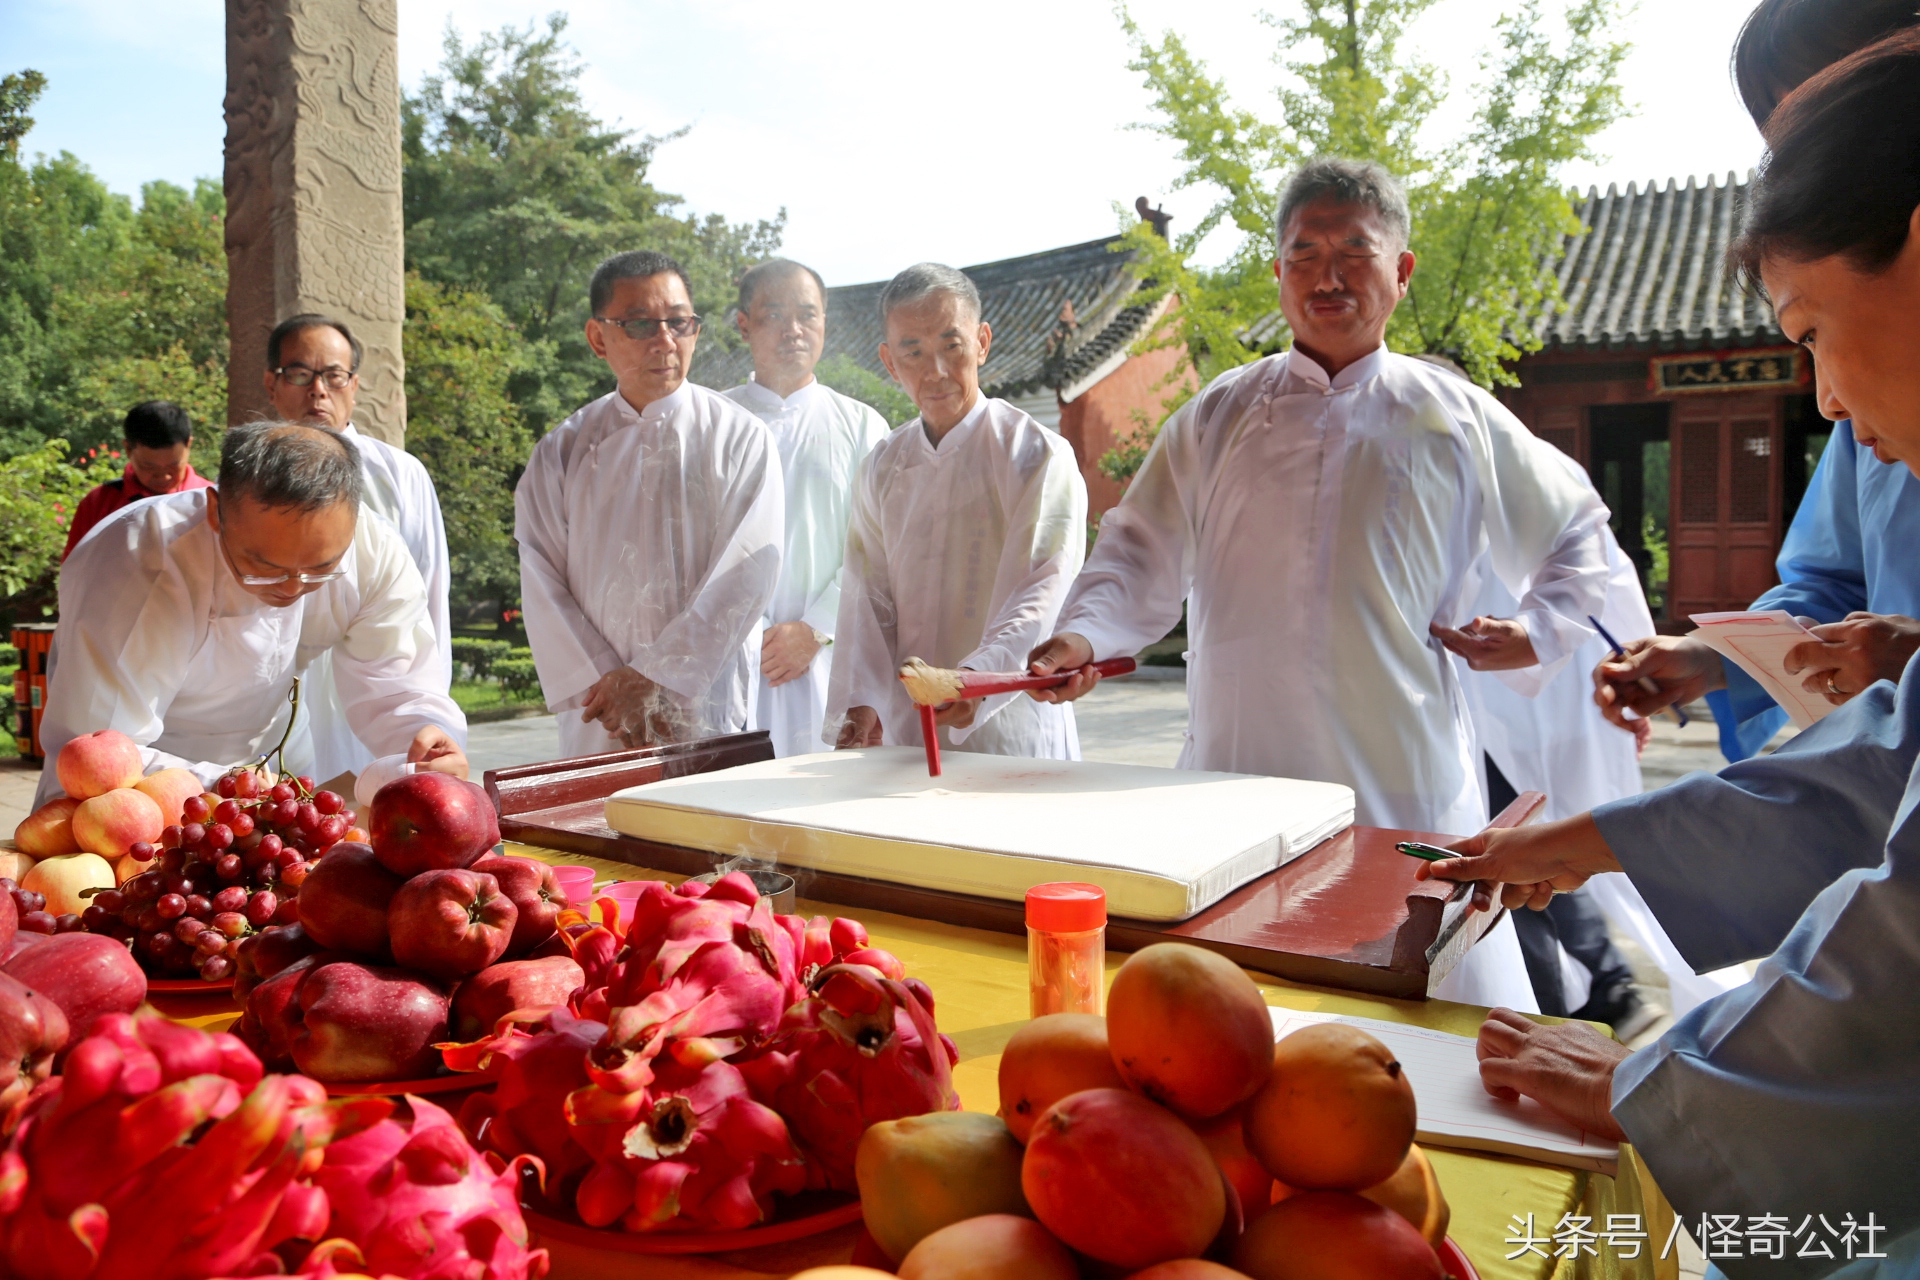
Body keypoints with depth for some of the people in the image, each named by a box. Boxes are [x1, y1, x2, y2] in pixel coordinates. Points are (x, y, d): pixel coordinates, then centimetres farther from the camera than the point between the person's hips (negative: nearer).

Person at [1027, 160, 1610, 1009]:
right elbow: (1142, 553, 6)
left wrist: (1542, 631, 5)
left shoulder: (1455, 418, 9)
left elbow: (1577, 538, 22)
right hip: (1234, 781, 1)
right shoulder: (1220, 416, 10)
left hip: (1404, 789, 0)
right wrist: (1084, 635, -12)